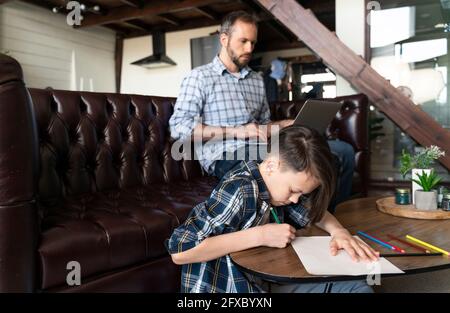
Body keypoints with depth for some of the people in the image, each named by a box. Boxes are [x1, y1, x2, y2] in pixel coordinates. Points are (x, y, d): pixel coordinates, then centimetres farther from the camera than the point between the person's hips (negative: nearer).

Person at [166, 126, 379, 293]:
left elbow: (312, 211, 13)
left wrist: (338, 231, -10)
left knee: (357, 288, -2)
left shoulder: (277, 182, -3)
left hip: (265, 281, 8)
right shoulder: (239, 191, -26)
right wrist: (260, 235, -30)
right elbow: (179, 251, -32)